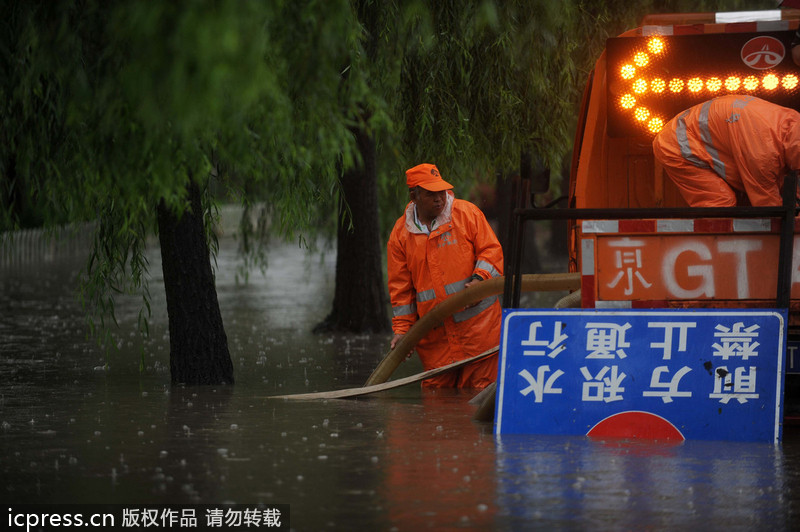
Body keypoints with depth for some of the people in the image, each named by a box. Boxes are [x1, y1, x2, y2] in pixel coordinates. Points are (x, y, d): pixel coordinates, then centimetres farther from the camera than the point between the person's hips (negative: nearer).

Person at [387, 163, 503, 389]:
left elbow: (491, 250, 2)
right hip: (434, 334, 2)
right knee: (435, 392, 2)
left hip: (477, 323, -2)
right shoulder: (401, 233, 7)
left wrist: (479, 279, -17)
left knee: (480, 386, -4)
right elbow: (401, 286, 11)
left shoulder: (467, 213, 1)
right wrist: (402, 328, 6)